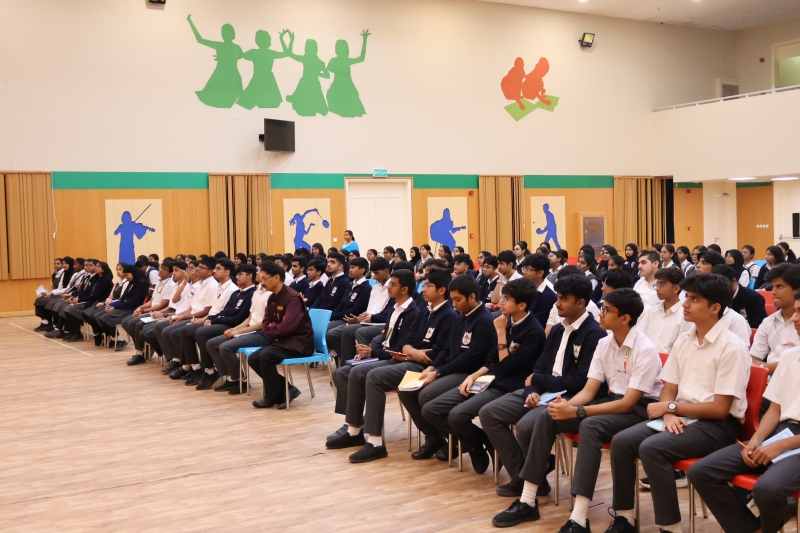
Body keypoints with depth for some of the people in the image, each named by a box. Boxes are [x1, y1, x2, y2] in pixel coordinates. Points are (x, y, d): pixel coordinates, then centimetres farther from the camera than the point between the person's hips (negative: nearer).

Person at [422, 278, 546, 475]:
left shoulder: (534, 332, -12)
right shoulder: (506, 321, 10)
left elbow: (507, 367, -15)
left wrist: (501, 333, -13)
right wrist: (473, 376, 0)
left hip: (506, 388, -8)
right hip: (487, 380, 8)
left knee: (458, 414, -31)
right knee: (430, 410, -4)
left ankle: (485, 445, -1)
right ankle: (474, 442, 9)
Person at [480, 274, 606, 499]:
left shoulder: (594, 334, -11)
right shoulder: (558, 329, 15)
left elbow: (582, 381, -18)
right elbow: (540, 367, 14)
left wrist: (538, 381, -8)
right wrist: (532, 390, -9)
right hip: (543, 392, 9)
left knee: (526, 425, -33)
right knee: (488, 413, -5)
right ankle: (522, 476, -2)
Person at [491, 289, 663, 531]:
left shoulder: (645, 350, -19)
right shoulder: (604, 343, 4)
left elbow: (628, 403, -24)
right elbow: (589, 390, 3)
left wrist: (576, 411, -30)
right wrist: (567, 405, -21)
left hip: (640, 409, -7)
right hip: (613, 401, 7)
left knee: (590, 426, -37)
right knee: (547, 417, -12)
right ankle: (527, 502, -9)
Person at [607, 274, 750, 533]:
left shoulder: (731, 347, -14)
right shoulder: (683, 340, 9)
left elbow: (720, 409, -16)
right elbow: (668, 390, 12)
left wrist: (669, 406, -11)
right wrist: (669, 414, -11)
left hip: (717, 425, -7)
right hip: (681, 417, 7)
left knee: (651, 448, -29)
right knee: (621, 441, -13)